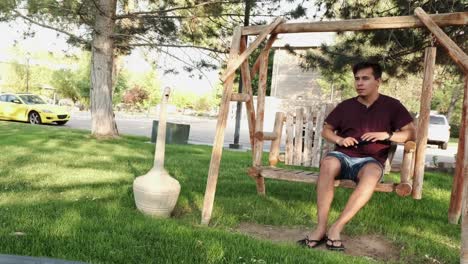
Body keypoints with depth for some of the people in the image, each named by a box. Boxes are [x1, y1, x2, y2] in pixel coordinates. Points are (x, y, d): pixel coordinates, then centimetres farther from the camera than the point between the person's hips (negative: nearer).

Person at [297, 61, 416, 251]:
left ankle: (336, 228, -38)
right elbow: (326, 130, 18)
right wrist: (340, 139, -3)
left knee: (372, 172, -39)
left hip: (370, 161, -1)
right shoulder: (346, 106, 13)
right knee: (328, 163, -36)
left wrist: (387, 135, -12)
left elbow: (411, 134, 5)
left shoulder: (391, 105, 9)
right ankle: (321, 228, -36)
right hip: (343, 156, 2)